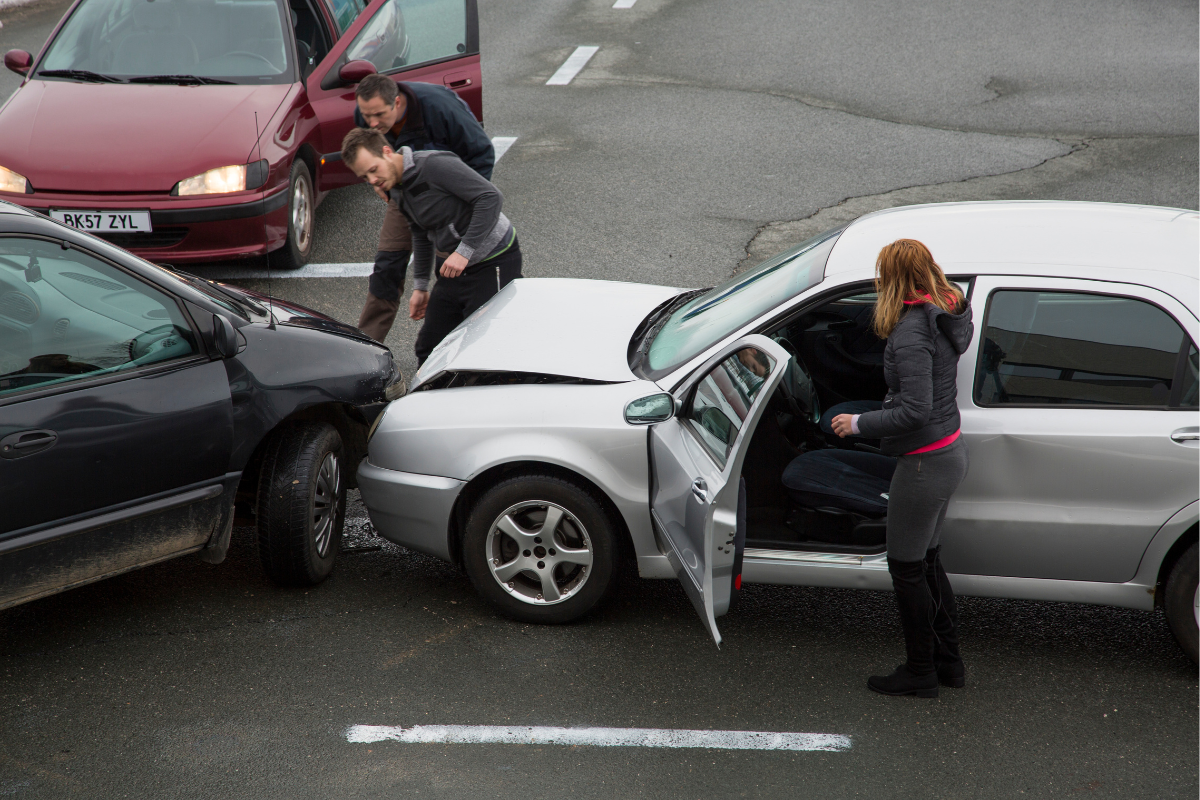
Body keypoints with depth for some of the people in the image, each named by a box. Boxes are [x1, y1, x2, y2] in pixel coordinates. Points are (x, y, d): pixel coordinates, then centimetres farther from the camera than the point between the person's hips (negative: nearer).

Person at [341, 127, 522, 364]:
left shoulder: (433, 165, -21)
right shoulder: (396, 189, 7)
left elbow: (491, 197, -25)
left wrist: (464, 251, -26)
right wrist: (420, 286, 23)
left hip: (494, 262, -9)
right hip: (456, 267, 9)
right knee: (429, 349, 6)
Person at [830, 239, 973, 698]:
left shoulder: (911, 333, -24)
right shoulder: (943, 315, 4)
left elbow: (915, 410, -27)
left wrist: (859, 424, -17)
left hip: (925, 464, -10)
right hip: (950, 453, 10)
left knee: (907, 568, 6)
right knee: (928, 562, 22)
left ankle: (920, 673, 18)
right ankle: (947, 661, 32)